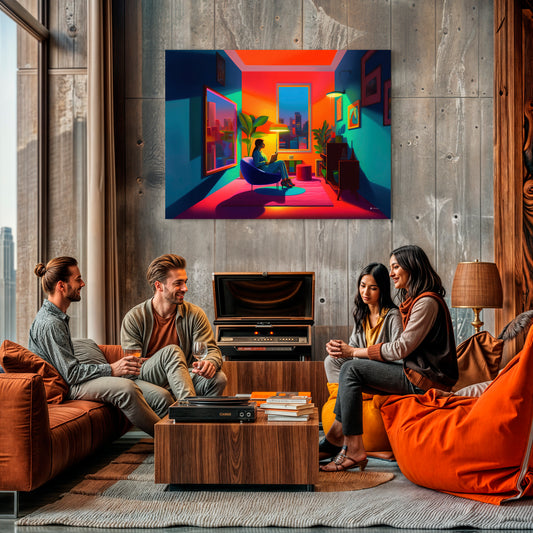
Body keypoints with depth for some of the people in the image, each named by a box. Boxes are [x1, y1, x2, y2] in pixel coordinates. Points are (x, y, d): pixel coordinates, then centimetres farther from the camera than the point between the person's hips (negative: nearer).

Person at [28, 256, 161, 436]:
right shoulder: (50, 323, -20)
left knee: (130, 386, -3)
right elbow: (71, 373, -23)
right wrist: (112, 369, -22)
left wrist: (113, 367, 11)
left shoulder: (58, 317, 14)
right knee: (125, 388, -26)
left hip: (68, 380, 11)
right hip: (62, 388, -11)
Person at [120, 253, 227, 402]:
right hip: (147, 382, -3)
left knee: (218, 378, -27)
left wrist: (210, 362, -28)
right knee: (171, 351, -33)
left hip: (184, 380, 3)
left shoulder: (194, 314, 5)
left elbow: (212, 349, -1)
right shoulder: (134, 318, -4)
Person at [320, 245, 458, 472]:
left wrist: (356, 351, -10)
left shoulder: (427, 302, -14)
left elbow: (401, 348, -18)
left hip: (425, 380, -10)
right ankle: (336, 439, 0)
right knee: (350, 369, 4)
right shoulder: (413, 300, 18)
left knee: (352, 369, -15)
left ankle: (353, 450, -14)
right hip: (416, 372, 10)